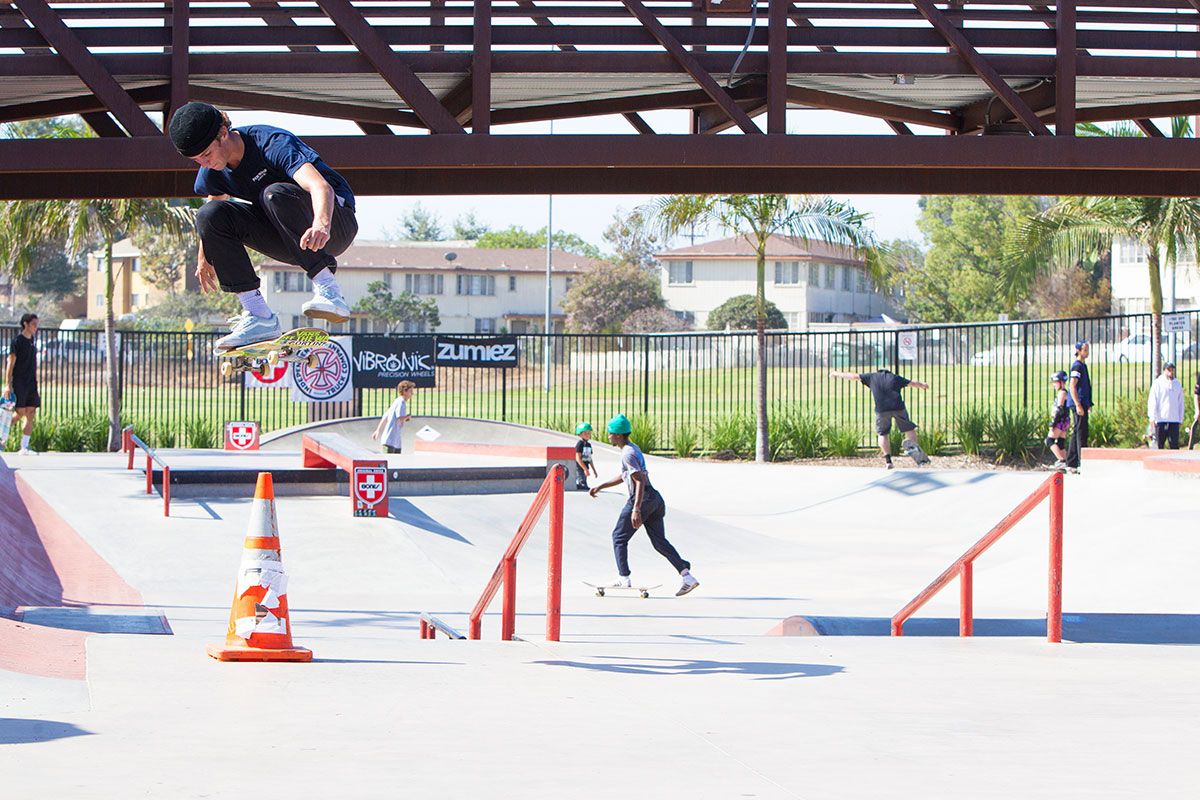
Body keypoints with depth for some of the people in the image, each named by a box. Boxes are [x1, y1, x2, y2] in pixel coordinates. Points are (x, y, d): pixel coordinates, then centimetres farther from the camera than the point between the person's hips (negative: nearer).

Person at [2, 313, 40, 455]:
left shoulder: (32, 341, 15)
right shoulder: (17, 341, -6)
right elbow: (10, 363, -10)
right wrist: (7, 385, -16)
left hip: (31, 383, 7)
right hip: (18, 383, -7)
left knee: (30, 414, 1)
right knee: (19, 413, -12)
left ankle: (24, 446, 2)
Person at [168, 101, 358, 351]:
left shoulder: (271, 143, -25)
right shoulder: (213, 170, -3)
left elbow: (320, 186, -41)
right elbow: (215, 198, 22)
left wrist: (321, 224, -60)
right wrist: (204, 254, 24)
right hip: (287, 243, 7)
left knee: (275, 193, -35)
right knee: (210, 215, -12)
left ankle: (329, 292, -34)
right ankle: (259, 317, -15)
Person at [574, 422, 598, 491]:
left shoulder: (588, 444, 15)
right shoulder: (579, 444, -11)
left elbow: (590, 459, 21)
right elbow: (578, 458, -16)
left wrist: (594, 470, 21)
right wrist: (585, 469, -20)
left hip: (584, 468, 8)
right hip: (579, 468, -8)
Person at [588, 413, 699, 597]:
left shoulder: (628, 454, -13)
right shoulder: (634, 449, 18)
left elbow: (640, 481, -23)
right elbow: (624, 477, 31)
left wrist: (636, 509, -28)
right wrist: (600, 486, 33)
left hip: (642, 499, -9)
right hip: (655, 498, 9)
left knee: (619, 537, 6)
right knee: (660, 541, 8)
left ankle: (623, 578, 7)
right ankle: (687, 577, -2)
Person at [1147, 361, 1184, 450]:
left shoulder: (1178, 384, 14)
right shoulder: (1158, 383, 2)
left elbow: (1180, 402, 19)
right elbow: (1152, 401, -2)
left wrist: (1181, 419, 15)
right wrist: (1152, 417, -11)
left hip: (1174, 419, 3)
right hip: (1161, 419, -3)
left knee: (1174, 444, -4)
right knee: (1159, 445, 0)